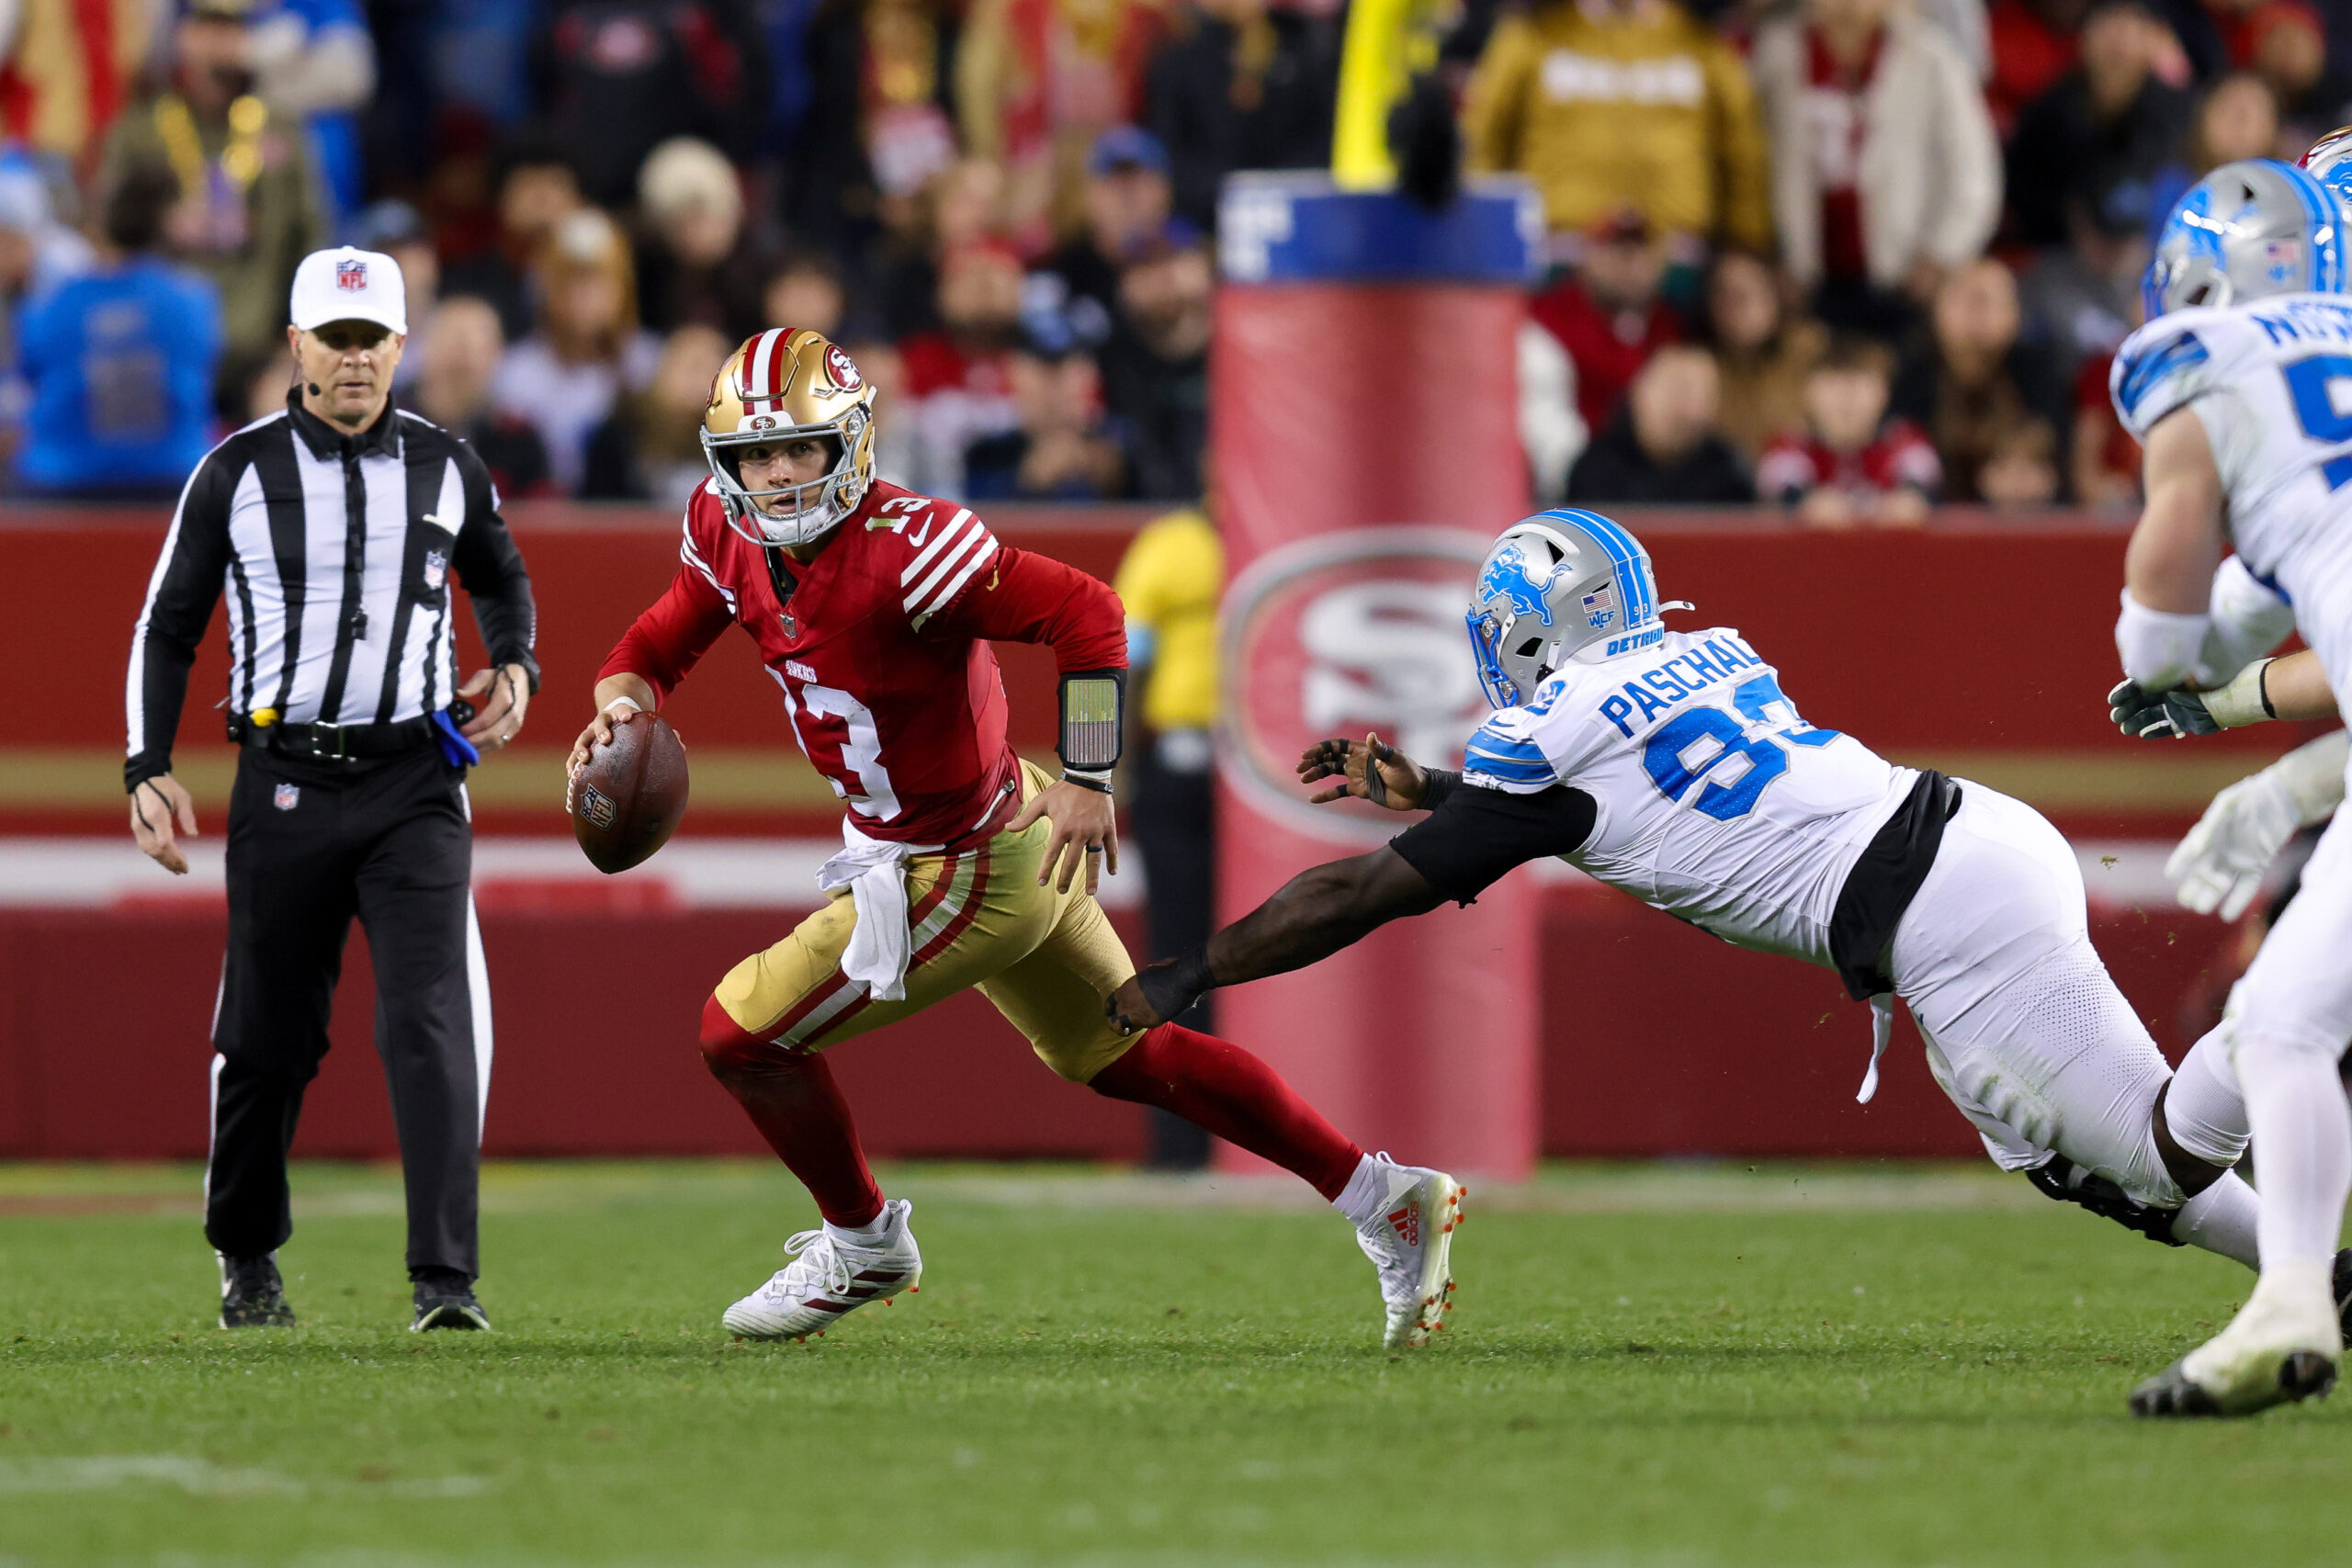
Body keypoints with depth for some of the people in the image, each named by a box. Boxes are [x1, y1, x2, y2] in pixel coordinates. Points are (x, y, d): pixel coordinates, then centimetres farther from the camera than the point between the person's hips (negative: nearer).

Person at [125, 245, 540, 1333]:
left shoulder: (445, 467, 6)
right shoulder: (237, 474, 1)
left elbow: (499, 577, 26)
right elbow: (169, 628, 6)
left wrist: (514, 667, 7)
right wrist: (149, 771, -3)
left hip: (413, 783, 0)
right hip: (285, 784, 0)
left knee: (431, 1025, -14)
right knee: (265, 1037, 7)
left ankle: (446, 1279, -18)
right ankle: (246, 1254, 29)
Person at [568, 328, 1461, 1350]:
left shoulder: (900, 548, -30)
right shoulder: (730, 535, -5)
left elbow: (1085, 614, -30)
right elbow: (656, 649, 5)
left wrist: (1088, 780, -29)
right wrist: (622, 706, -17)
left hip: (966, 876, -9)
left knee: (743, 1034, -1)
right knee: (1123, 1056, 21)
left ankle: (863, 1243, 23)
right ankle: (1385, 1201, 29)